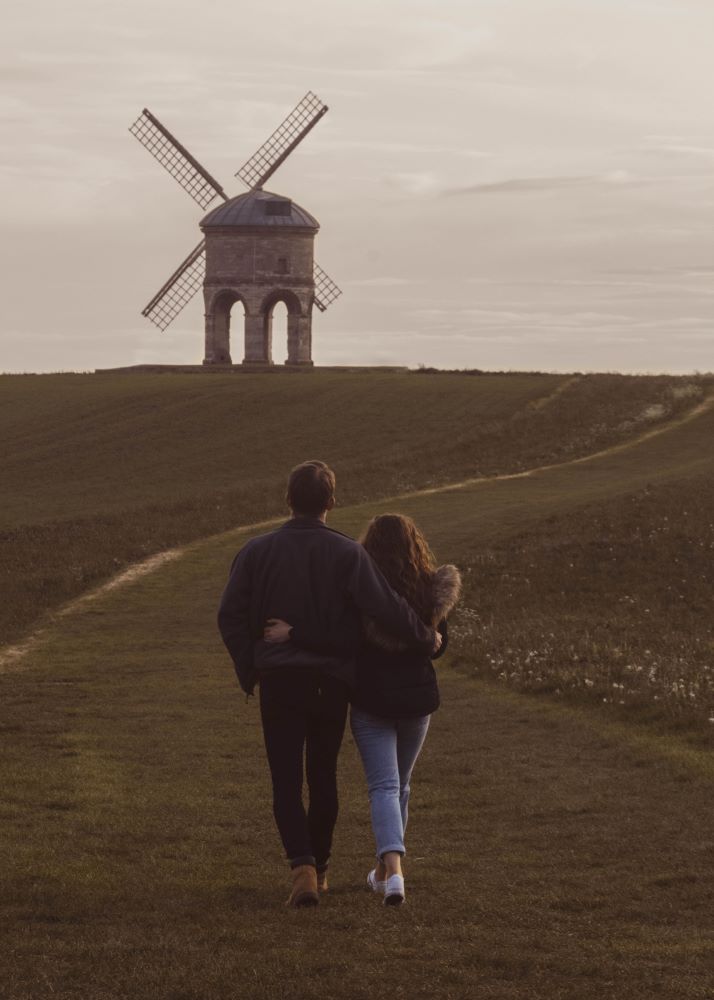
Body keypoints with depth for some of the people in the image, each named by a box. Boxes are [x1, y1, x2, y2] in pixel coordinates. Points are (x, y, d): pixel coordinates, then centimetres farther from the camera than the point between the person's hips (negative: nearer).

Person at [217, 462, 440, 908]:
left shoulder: (257, 552, -1)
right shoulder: (347, 553, -7)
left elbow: (231, 615, 0)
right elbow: (385, 607, -13)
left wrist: (248, 670, 10)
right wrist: (427, 638, 3)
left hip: (278, 680, 0)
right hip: (332, 682, 0)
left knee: (286, 780, 0)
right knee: (323, 776, 15)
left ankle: (302, 865, -18)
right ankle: (320, 866, 26)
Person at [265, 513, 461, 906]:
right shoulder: (432, 591, -4)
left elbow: (346, 641, -26)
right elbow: (437, 646, 6)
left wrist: (293, 633, -22)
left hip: (372, 700, -3)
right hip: (417, 699, 3)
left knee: (383, 787, -4)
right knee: (400, 784, 20)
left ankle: (394, 869, -24)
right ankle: (384, 869, 31)